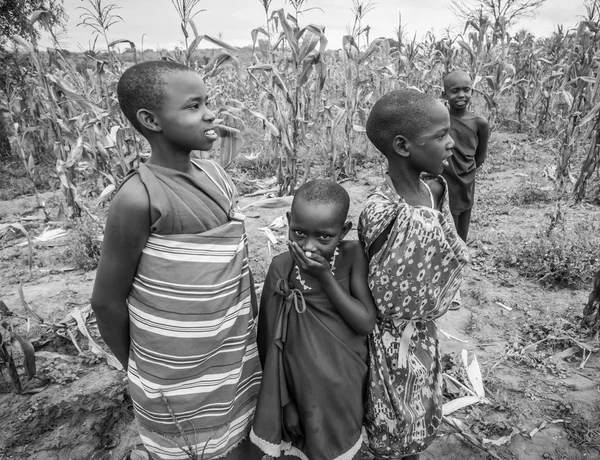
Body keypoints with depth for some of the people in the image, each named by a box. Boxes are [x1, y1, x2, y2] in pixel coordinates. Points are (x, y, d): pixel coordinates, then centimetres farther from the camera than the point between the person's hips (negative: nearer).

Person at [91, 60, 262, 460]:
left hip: (240, 358, 6)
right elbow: (107, 301, -12)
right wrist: (139, 370, 2)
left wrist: (252, 325, 12)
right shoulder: (141, 198, -23)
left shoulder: (215, 175, -2)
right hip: (183, 379, -6)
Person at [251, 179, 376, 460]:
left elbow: (367, 323, -18)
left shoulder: (352, 255, -17)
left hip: (349, 386, 1)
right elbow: (271, 342, -9)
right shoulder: (282, 268, -18)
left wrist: (325, 277, -27)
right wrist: (285, 403, -2)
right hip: (304, 391, 0)